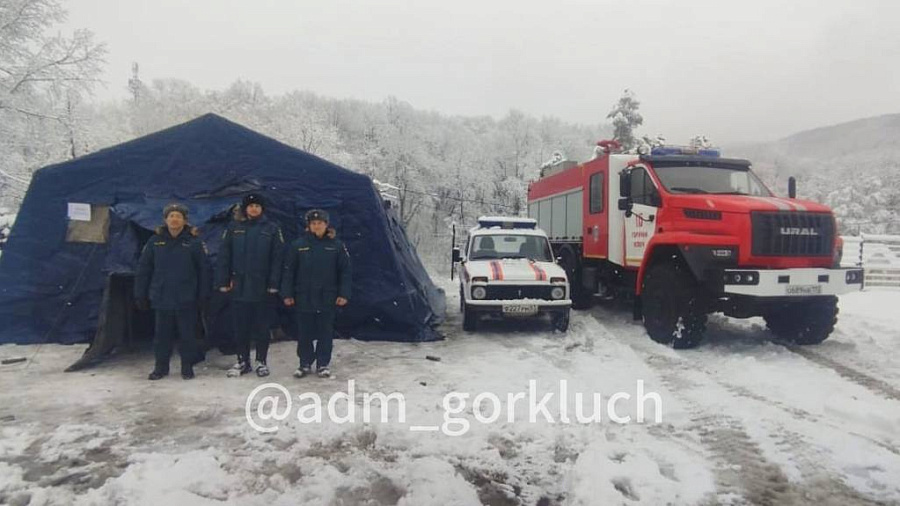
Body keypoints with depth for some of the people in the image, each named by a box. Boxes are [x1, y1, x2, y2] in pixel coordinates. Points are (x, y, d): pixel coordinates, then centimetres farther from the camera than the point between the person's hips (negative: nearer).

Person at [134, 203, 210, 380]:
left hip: (187, 299, -2)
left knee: (188, 334, 6)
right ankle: (161, 366, 24)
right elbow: (143, 269, 6)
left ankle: (187, 366, 20)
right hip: (162, 298, 2)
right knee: (162, 335, 11)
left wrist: (203, 295, -5)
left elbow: (203, 270, -2)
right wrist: (141, 295, 3)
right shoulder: (155, 241, 3)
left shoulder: (194, 242, -2)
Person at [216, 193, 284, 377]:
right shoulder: (234, 228, 5)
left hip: (261, 286, -2)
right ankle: (242, 361, 21)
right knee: (241, 326, 9)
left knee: (261, 326, 7)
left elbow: (277, 257, -3)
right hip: (239, 285, 2)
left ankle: (262, 361, 18)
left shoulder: (271, 228, 0)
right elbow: (224, 256, 4)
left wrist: (274, 283, -8)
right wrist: (223, 281, -2)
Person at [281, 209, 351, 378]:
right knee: (304, 332, 8)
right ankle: (305, 364, 22)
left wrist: (344, 294, -3)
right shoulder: (298, 245, 0)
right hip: (304, 298, 0)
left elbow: (345, 272, 2)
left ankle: (323, 364, 19)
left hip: (327, 299, 0)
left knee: (325, 332, 7)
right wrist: (287, 294, -1)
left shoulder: (336, 245, 0)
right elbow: (289, 271, 3)